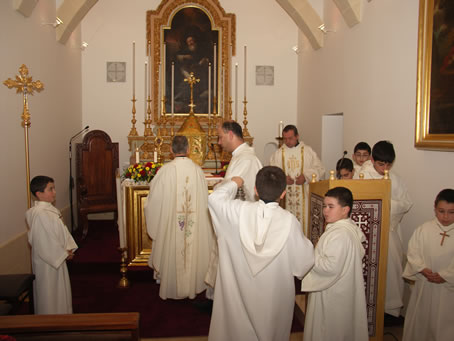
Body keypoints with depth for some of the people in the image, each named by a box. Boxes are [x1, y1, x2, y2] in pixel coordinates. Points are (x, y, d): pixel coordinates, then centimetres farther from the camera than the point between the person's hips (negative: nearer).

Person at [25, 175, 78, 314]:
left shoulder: (50, 209, 4)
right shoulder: (40, 214, -25)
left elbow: (62, 230, 9)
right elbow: (46, 241, -24)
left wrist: (69, 248, -1)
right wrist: (64, 254, -15)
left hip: (56, 257, 9)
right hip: (47, 261, -9)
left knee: (61, 291, 21)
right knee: (49, 293, 8)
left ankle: (62, 314, 37)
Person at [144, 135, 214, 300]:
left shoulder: (165, 170, -14)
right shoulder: (197, 170, -7)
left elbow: (154, 199, -6)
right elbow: (204, 199, 0)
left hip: (170, 223, -2)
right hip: (195, 224, 2)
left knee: (172, 254, 14)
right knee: (193, 251, 17)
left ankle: (172, 288, 28)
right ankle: (192, 286, 30)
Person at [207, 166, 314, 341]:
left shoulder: (240, 210, -20)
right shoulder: (289, 220, -22)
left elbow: (215, 197, -6)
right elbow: (304, 259, -14)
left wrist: (233, 183, 9)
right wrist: (308, 244, 7)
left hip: (240, 291, 1)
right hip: (275, 297, 0)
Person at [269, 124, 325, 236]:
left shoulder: (308, 151, 7)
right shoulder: (278, 153, 10)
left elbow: (319, 169, 4)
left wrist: (306, 176, -12)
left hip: (304, 194, -1)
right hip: (285, 195, 1)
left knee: (304, 219, -4)